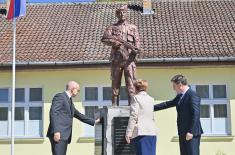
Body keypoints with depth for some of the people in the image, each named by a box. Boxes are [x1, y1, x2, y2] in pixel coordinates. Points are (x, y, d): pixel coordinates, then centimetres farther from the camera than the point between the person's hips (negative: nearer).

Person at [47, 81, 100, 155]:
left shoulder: (70, 102, 26)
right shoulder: (60, 96, -3)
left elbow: (79, 115, 36)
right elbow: (53, 113, -14)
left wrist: (94, 121, 35)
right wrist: (56, 131, -24)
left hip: (64, 135, 9)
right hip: (58, 135, -9)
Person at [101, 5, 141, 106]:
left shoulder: (133, 27, 15)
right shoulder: (112, 27, 13)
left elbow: (137, 41, 5)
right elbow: (104, 39, 0)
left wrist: (136, 49, -16)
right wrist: (113, 42, -17)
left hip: (129, 59, 0)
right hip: (116, 59, 1)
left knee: (131, 83, -7)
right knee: (115, 83, 2)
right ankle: (114, 106, 6)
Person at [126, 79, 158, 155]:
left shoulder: (136, 98, -2)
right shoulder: (151, 99, 16)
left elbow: (133, 116, -8)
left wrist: (128, 133, -7)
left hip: (141, 132, -6)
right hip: (152, 132, 6)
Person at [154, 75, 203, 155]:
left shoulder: (193, 95, -13)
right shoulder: (180, 96, 15)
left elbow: (196, 115, -19)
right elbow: (167, 104, 23)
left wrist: (191, 132, -21)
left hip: (191, 133, -9)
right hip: (183, 133, 9)